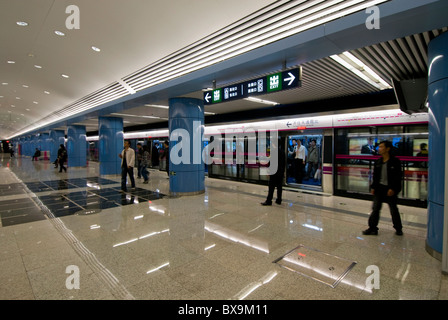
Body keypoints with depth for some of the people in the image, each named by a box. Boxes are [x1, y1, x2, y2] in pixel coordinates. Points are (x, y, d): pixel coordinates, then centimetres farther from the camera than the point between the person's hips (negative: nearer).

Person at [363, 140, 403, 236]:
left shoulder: (395, 162, -10)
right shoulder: (378, 162, 5)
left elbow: (398, 177, -11)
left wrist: (393, 189, -16)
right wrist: (373, 187, 5)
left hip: (390, 189, -4)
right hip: (379, 188, 4)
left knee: (393, 210, 10)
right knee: (375, 209, 4)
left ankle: (398, 229, 30)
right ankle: (373, 228, 11)